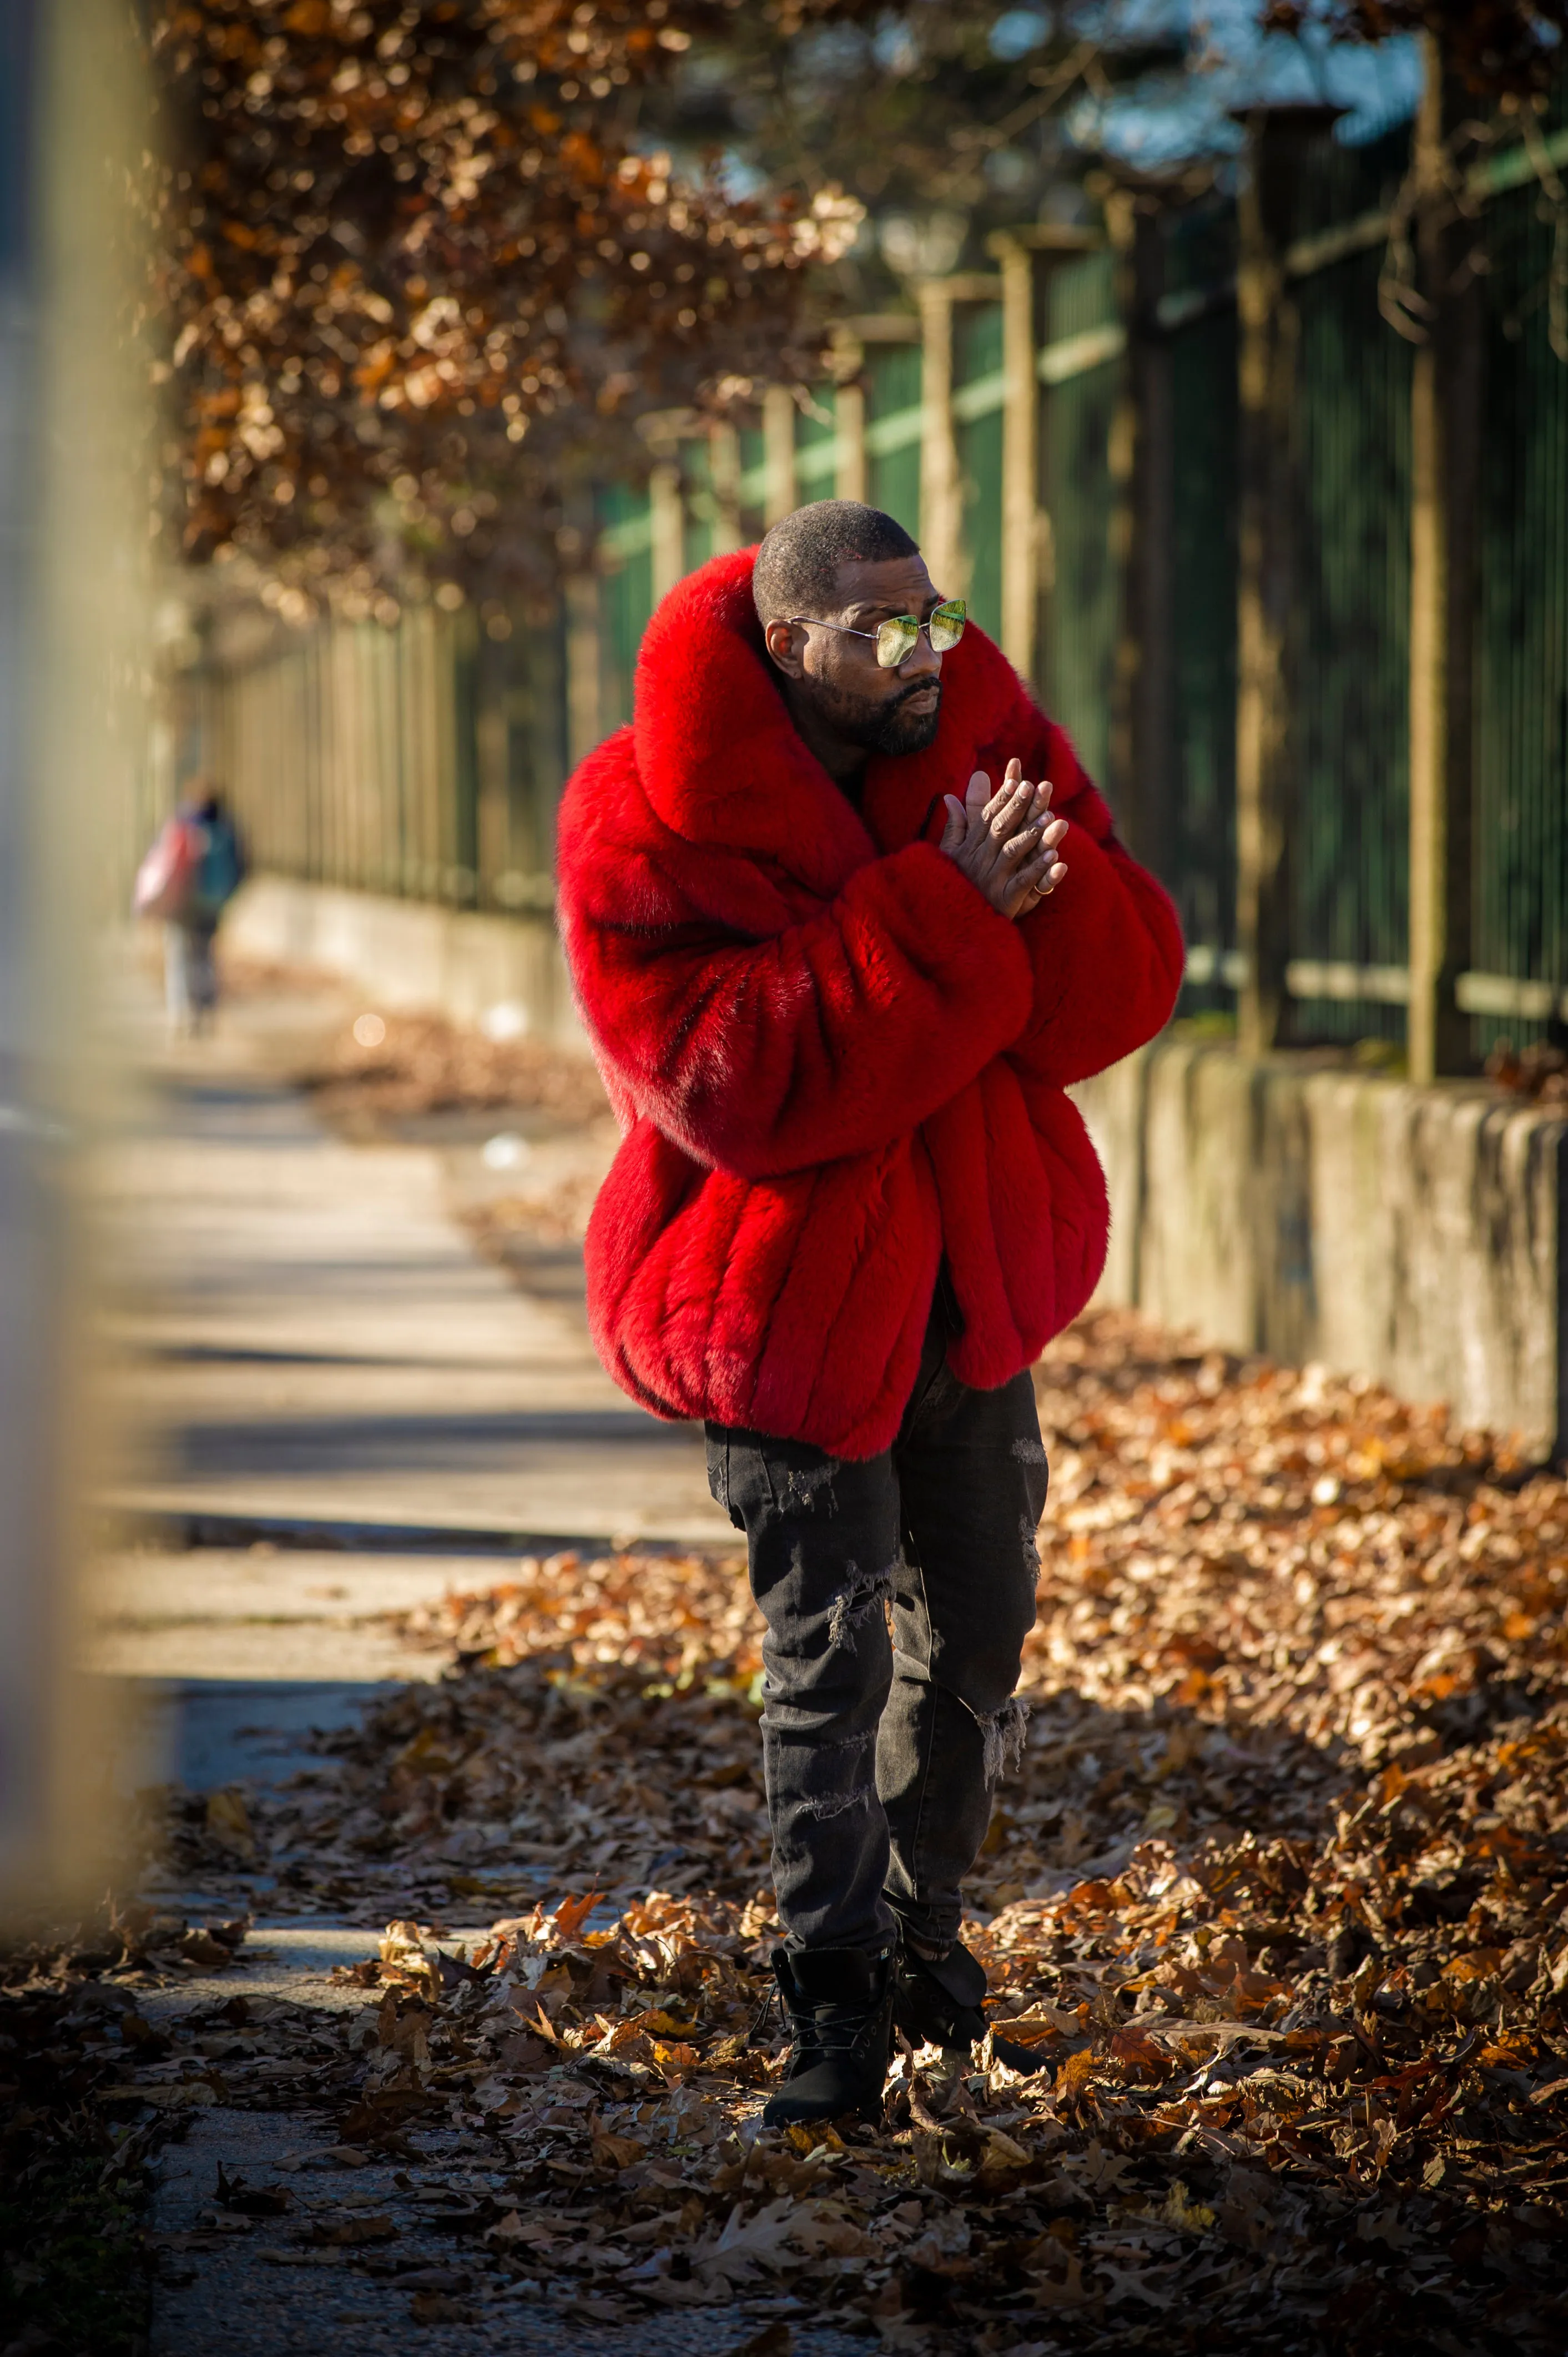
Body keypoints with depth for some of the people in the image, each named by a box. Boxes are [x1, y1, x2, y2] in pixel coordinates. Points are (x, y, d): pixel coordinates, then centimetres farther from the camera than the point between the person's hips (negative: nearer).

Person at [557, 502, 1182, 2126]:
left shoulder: (980, 735, -3)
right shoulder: (648, 823, -18)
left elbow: (1127, 986, -5)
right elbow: (739, 1080, -28)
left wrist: (1036, 896, -27)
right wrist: (942, 913, -32)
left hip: (972, 1272, 5)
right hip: (787, 1292, -5)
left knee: (976, 1626, 16)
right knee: (827, 1652, -2)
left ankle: (924, 1914, 38)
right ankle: (836, 1999, 12)